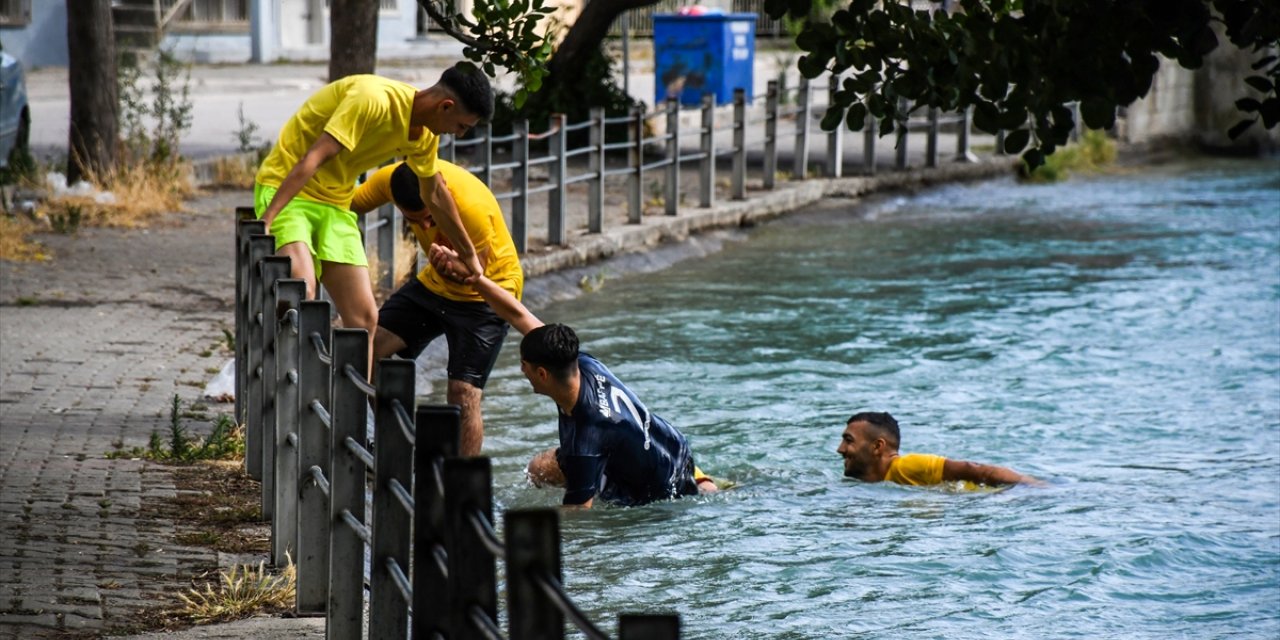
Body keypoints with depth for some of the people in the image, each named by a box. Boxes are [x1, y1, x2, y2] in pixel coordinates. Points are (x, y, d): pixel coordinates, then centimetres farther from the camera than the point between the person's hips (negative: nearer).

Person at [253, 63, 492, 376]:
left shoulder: (424, 134, 3)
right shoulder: (374, 100, -26)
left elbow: (434, 195, 21)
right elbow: (313, 159, -32)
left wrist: (468, 254, 30)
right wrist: (267, 219, -38)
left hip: (335, 204, 8)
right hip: (285, 188, -8)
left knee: (364, 318, 1)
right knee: (301, 296, -30)